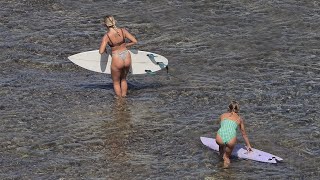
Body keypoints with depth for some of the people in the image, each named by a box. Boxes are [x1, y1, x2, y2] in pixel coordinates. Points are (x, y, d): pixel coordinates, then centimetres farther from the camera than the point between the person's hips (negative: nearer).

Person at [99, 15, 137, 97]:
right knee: (123, 79, 30)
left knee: (116, 82, 21)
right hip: (127, 58, 4)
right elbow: (134, 41, -4)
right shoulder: (122, 31, -8)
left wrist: (104, 50, 3)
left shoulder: (106, 36, -17)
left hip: (117, 60, -4)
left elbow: (101, 51, -21)